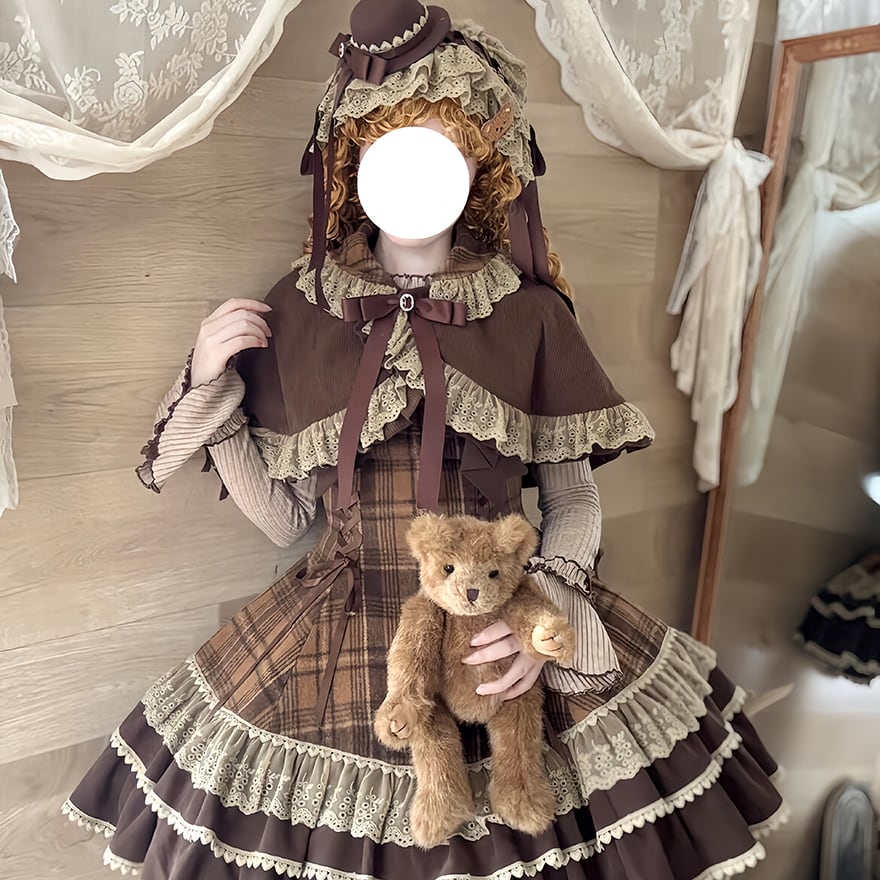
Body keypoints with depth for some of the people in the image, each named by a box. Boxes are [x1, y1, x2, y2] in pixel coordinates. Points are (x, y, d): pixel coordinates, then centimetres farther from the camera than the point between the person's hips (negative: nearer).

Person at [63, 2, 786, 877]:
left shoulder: (530, 315, -5)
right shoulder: (295, 312, -2)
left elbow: (574, 499, -1)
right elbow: (281, 517, 0)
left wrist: (549, 605, -18)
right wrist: (210, 390, -9)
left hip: (503, 635, 0)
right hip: (336, 643, 1)